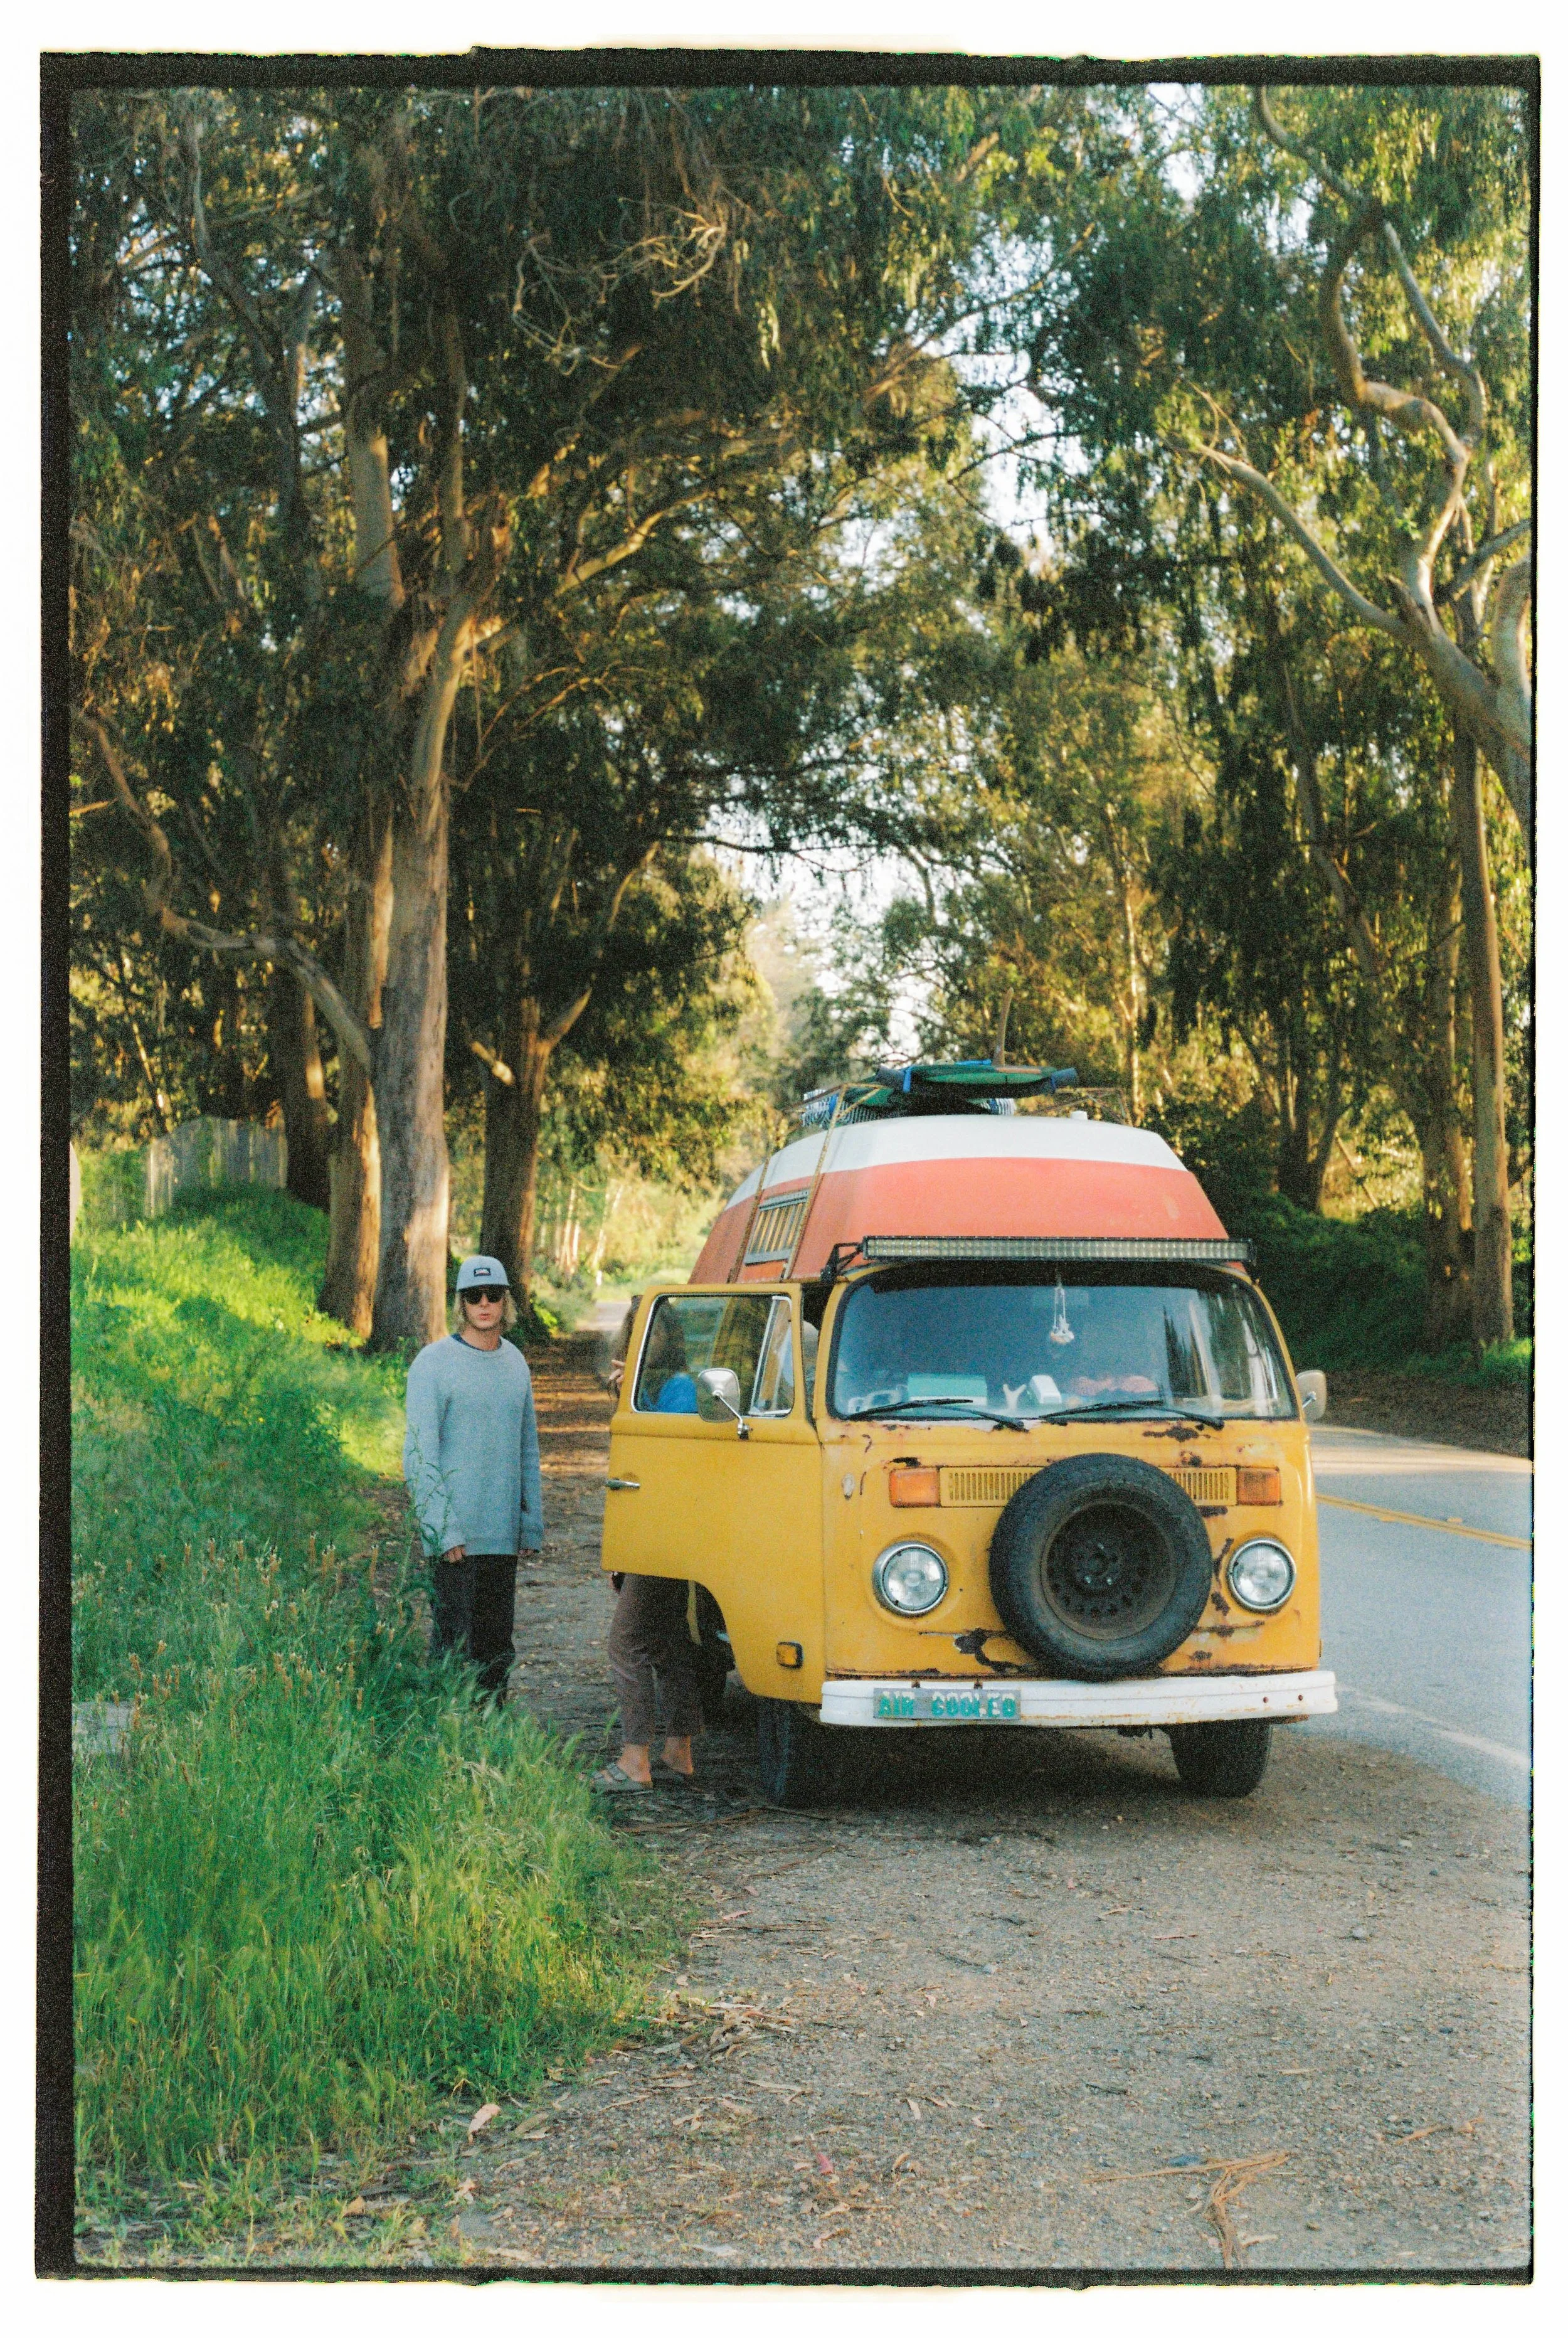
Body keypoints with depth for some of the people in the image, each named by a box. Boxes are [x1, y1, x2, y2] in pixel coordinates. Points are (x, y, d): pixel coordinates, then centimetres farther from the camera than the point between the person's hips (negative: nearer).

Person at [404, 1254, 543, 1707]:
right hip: (455, 1534, -6)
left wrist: (532, 1521, 13)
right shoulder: (434, 1362, -6)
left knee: (498, 1646, 10)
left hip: (504, 1534, 6)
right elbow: (419, 1454, -10)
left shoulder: (514, 1362, 13)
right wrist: (443, 1530, -15)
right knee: (456, 1642, -6)